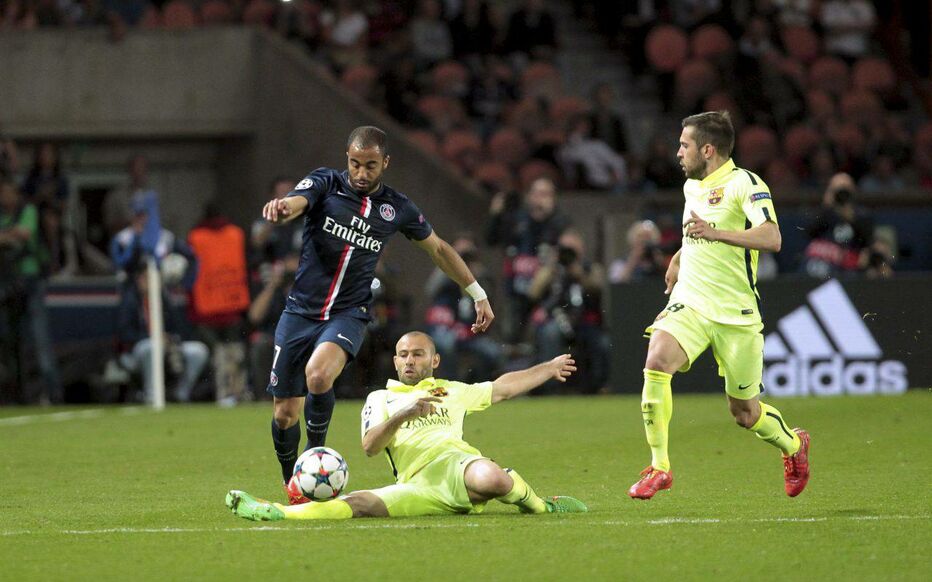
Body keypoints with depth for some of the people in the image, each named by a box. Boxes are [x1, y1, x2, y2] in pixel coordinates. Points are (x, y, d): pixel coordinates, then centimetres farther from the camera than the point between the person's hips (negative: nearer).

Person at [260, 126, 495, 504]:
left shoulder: (396, 208, 2)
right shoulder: (326, 183, -3)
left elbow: (438, 248, 18)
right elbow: (295, 203, -25)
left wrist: (477, 293, 19)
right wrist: (280, 207, -50)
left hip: (348, 315, -1)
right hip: (301, 312, 1)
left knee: (318, 375, -32)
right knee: (285, 413, 3)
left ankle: (316, 453, -9)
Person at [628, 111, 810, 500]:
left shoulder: (744, 184, -10)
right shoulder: (692, 186, 14)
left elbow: (771, 238, -26)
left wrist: (713, 232, -32)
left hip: (736, 313, -5)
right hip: (690, 304, 5)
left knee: (744, 412, 5)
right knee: (657, 360, -26)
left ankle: (793, 445, 39)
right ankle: (658, 467, -20)